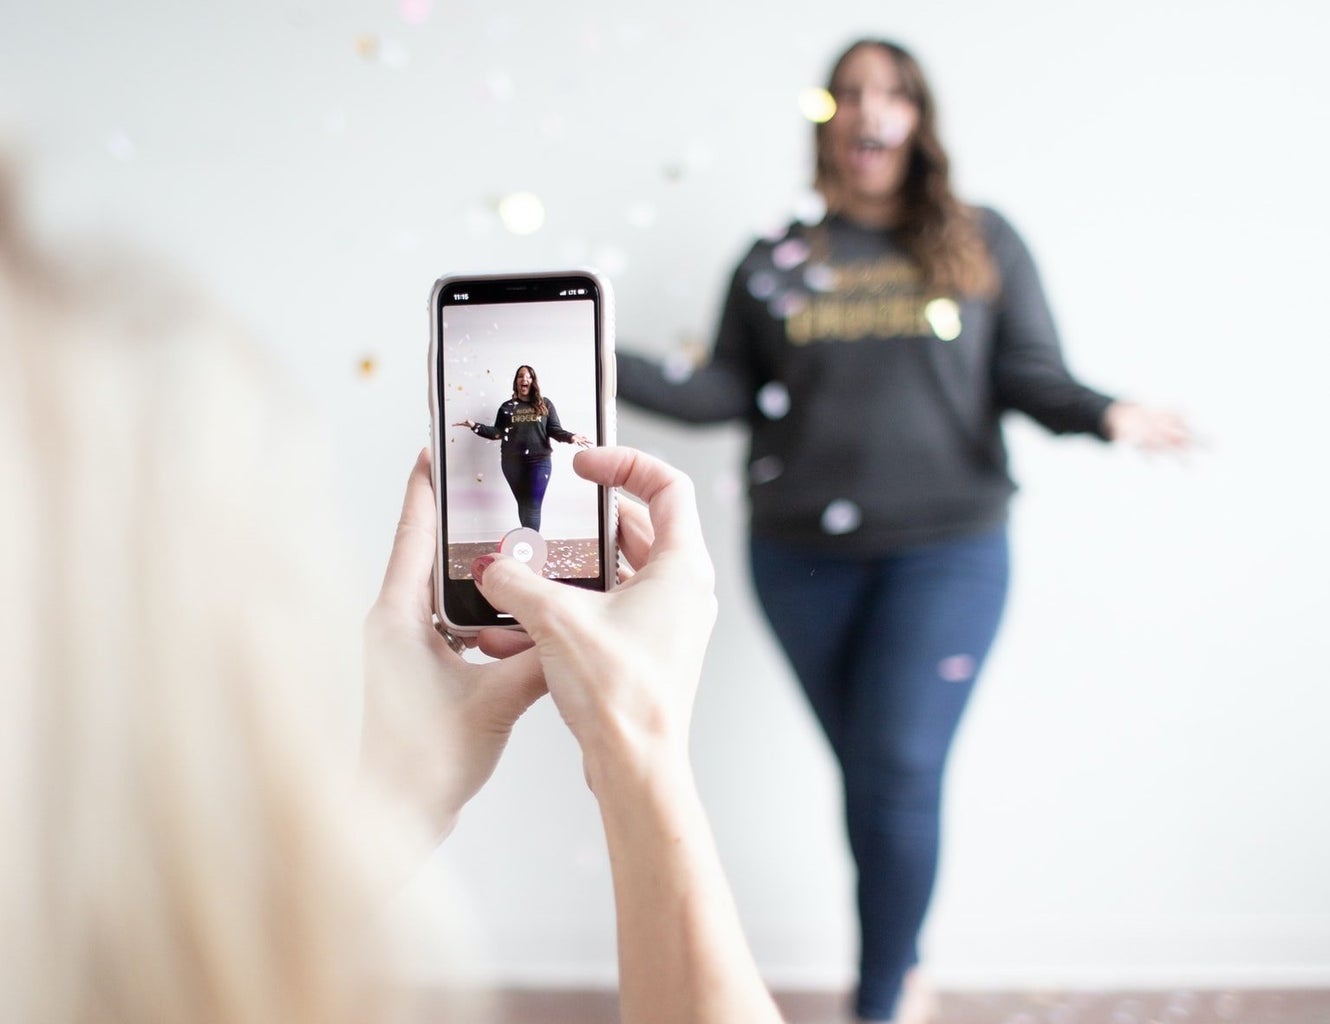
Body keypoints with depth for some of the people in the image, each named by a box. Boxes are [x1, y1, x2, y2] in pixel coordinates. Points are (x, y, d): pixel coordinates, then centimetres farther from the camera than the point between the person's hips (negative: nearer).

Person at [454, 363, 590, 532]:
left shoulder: (545, 404, 7)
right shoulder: (507, 407, 11)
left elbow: (555, 430, 2)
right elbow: (498, 432, 7)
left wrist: (570, 437, -17)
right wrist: (475, 426, -4)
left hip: (539, 461, -2)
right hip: (513, 462, 2)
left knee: (533, 506, -9)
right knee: (523, 504, 7)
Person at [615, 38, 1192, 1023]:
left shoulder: (983, 242, 6)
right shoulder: (776, 262, 10)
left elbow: (1033, 376, 1)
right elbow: (729, 390, 5)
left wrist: (1107, 415, -19)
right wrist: (606, 366, -6)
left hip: (945, 552, -2)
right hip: (802, 558, 2)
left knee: (901, 775, -8)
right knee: (866, 773, 12)